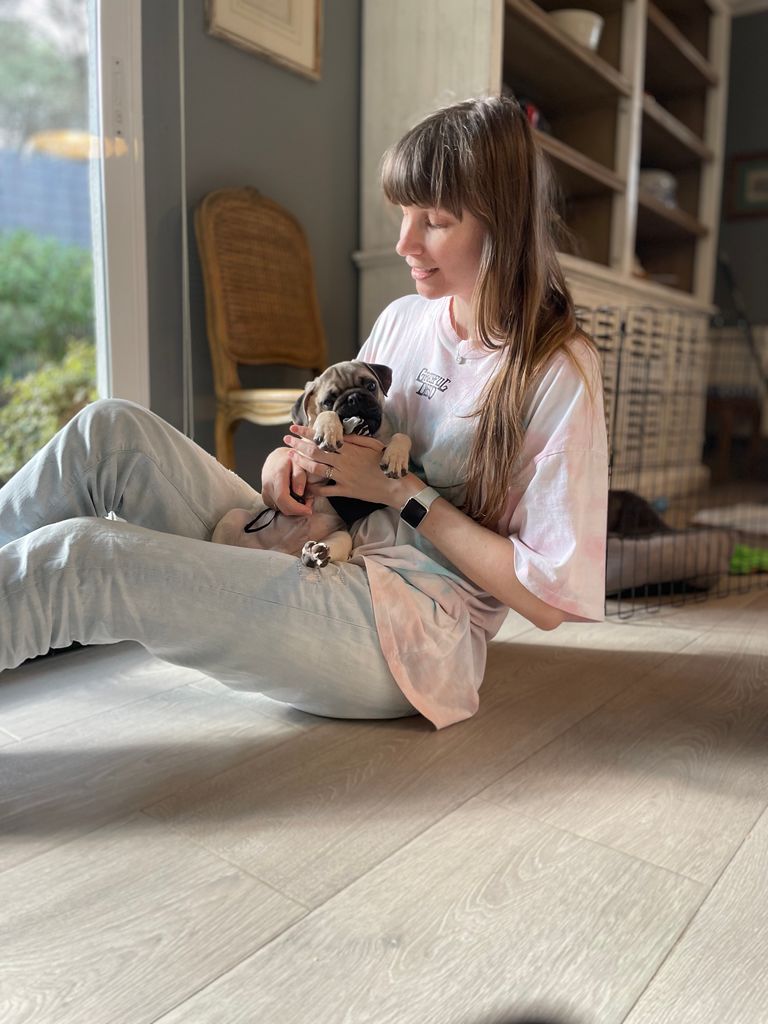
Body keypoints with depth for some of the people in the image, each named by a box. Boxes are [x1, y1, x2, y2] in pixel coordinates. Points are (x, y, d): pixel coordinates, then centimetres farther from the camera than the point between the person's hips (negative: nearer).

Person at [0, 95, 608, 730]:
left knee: (76, 560, -22)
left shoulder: (562, 374, -9)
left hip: (410, 627, -6)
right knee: (113, 430, -13)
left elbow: (547, 600, -12)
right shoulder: (404, 319, 10)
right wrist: (294, 459, -4)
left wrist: (402, 489, -13)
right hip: (316, 560, 6)